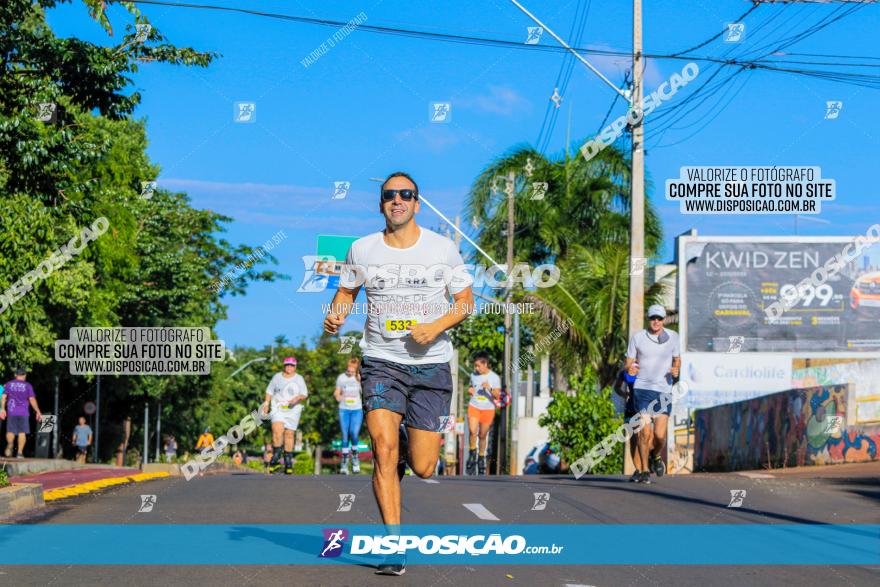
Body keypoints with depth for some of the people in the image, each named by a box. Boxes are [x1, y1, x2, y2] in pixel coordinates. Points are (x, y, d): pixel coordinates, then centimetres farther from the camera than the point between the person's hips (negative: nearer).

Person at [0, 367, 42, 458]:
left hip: (11, 412, 1)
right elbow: (32, 400, -2)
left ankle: (9, 445, -25)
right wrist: (38, 412, 3)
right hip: (23, 413, -1)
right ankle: (20, 452, -4)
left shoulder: (9, 384, 9)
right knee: (22, 432, 2)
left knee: (11, 431, 5)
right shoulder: (28, 386, 3)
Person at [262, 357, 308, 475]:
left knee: (289, 434, 2)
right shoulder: (277, 377, 8)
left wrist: (297, 398, -18)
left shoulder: (299, 379, 5)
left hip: (293, 410, 0)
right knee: (277, 430, -21)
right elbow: (269, 391, 17)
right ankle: (275, 458, -15)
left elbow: (304, 394, 3)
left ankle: (288, 463, 11)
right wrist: (266, 403, 6)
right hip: (278, 409, 0)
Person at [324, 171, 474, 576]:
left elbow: (465, 301, 5)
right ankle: (394, 545, -9)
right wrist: (336, 316, -3)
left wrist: (436, 326, -13)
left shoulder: (443, 248, 0)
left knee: (423, 468, -1)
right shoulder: (362, 250, 3)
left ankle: (409, 448, 37)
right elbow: (346, 291, 18)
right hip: (381, 363, 0)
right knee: (384, 448, -19)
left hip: (431, 364, 0)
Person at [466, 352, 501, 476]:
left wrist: (489, 388, -28)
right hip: (474, 406, 2)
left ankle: (481, 458, 23)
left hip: (488, 409, -2)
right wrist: (470, 390, -2)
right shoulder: (474, 375, 5)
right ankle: (472, 454, 1)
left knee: (483, 435, 5)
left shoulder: (494, 377, -7)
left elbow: (497, 396, -10)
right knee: (472, 431, -19)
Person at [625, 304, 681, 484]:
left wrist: (675, 369, -6)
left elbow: (677, 359, 17)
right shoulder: (637, 337, 1)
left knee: (660, 434, -5)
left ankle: (656, 456, 29)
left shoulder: (672, 337, 4)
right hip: (642, 388, -1)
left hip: (664, 390, 1)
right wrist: (630, 369, -17)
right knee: (645, 432, -9)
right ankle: (644, 470, 5)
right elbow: (629, 363, 7)